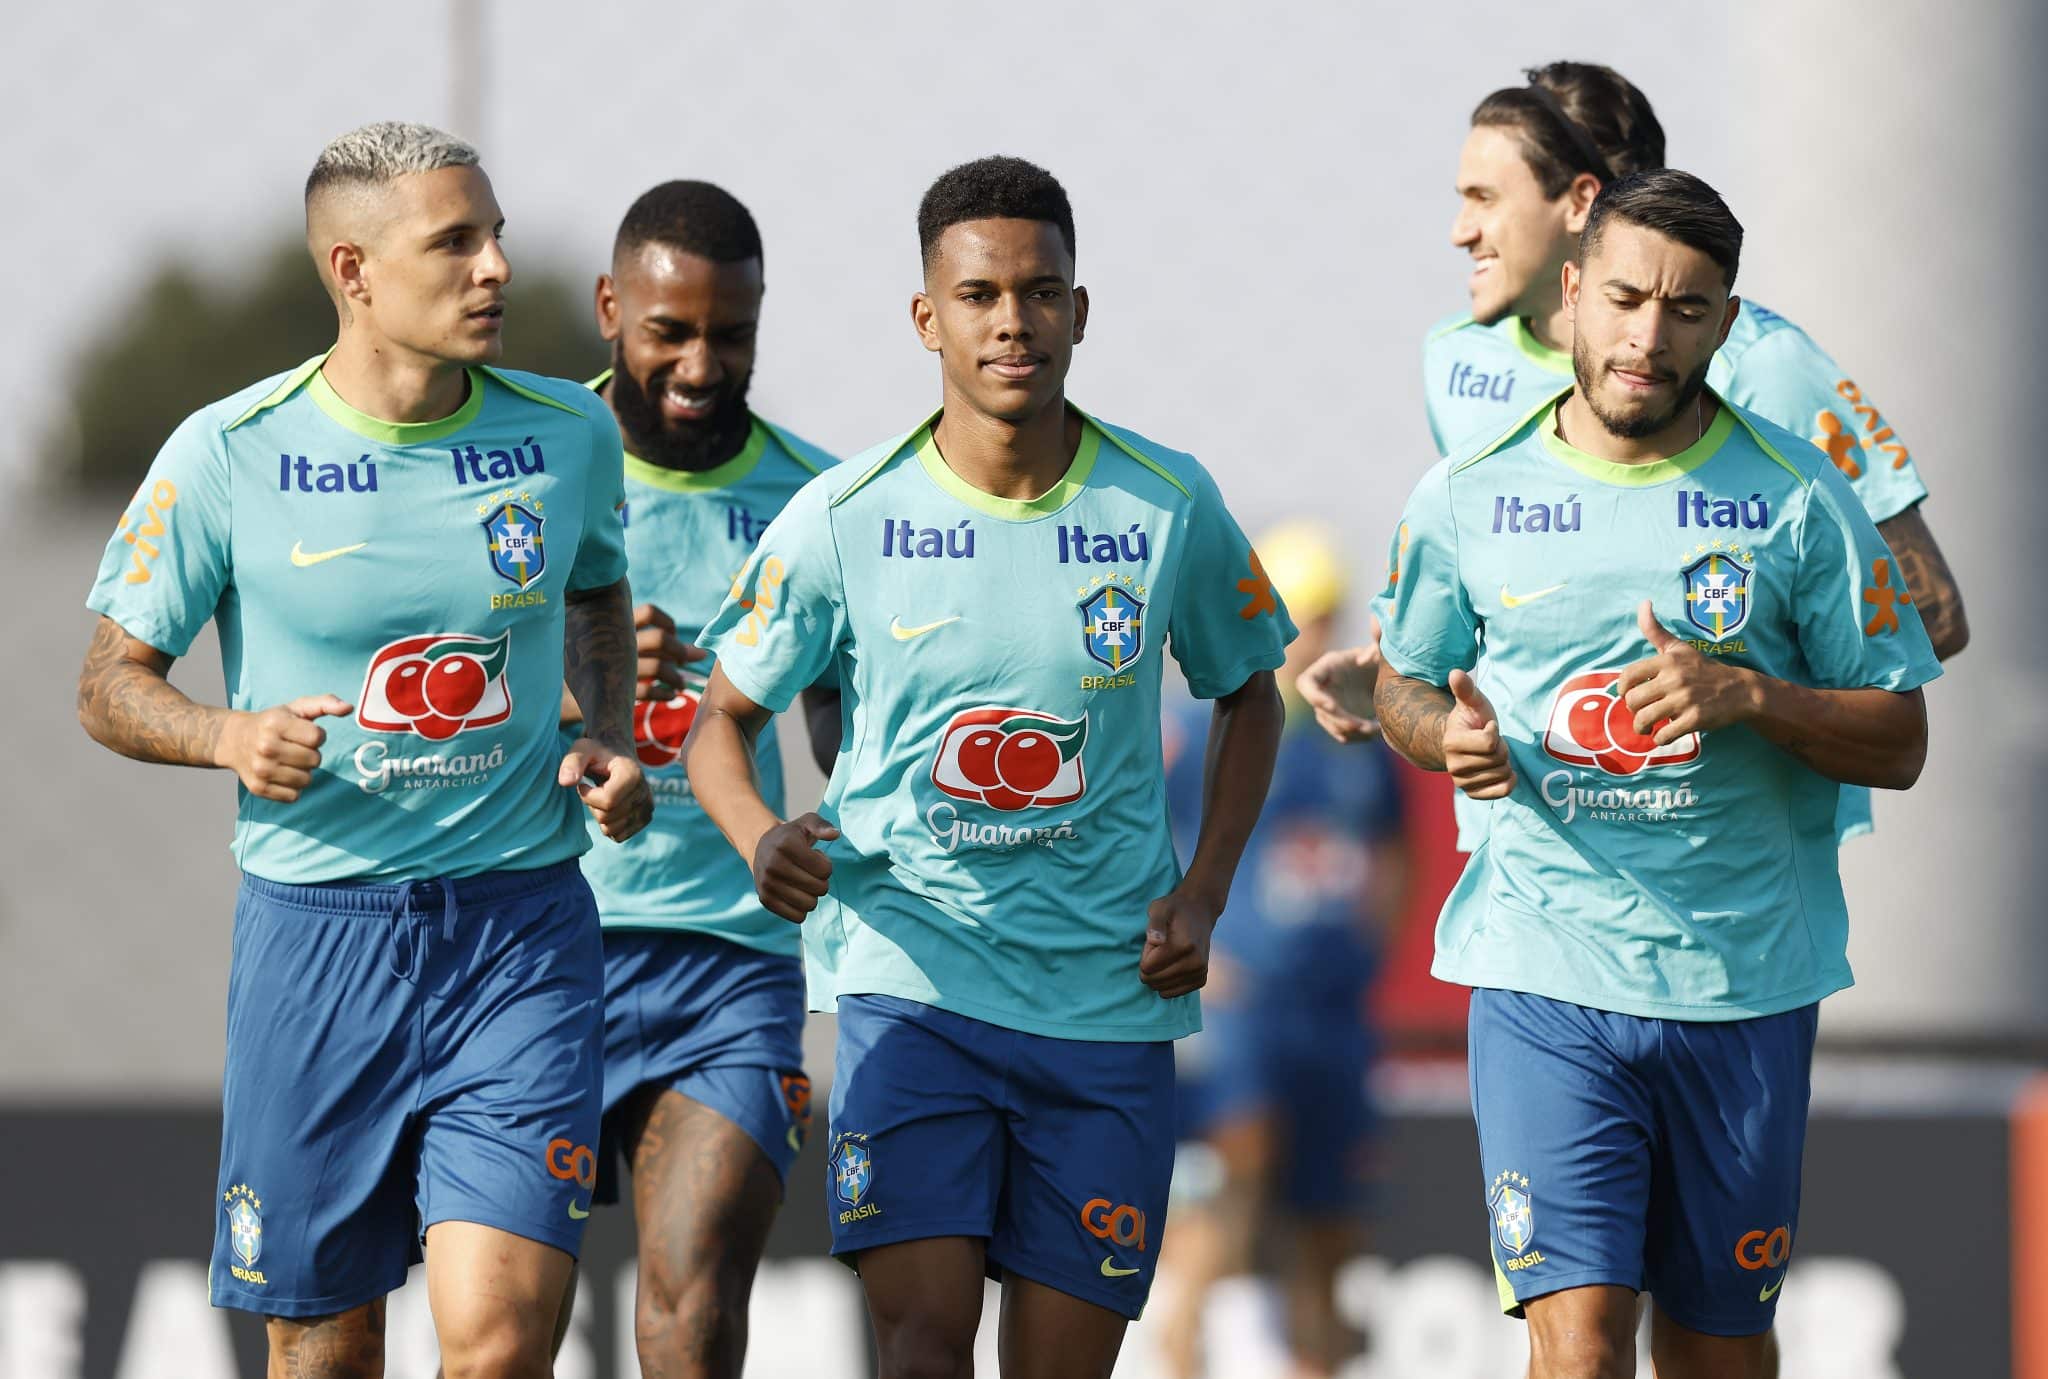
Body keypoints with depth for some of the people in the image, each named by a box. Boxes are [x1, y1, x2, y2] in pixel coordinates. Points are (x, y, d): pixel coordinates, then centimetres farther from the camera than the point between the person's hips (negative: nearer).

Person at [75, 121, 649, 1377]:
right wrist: (233, 739, -17)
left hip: (523, 930, 1)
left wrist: (612, 743, 6)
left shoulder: (567, 436, 3)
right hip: (318, 933, -1)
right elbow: (112, 687, 3)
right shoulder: (230, 455, -5)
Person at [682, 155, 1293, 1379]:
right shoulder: (844, 519, -4)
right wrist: (762, 839, -16)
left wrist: (1202, 894, 3)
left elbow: (1248, 692, 16)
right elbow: (725, 716, 6)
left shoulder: (1169, 508, -1)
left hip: (1109, 996, 2)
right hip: (909, 972, -2)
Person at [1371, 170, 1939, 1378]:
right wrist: (1448, 734, -7)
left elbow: (1899, 742, 2)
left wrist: (1748, 696, -17)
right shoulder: (1469, 499, 2)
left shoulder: (1798, 501, 0)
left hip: (1746, 991, 1)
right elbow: (1406, 683, 17)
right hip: (1546, 982, -1)